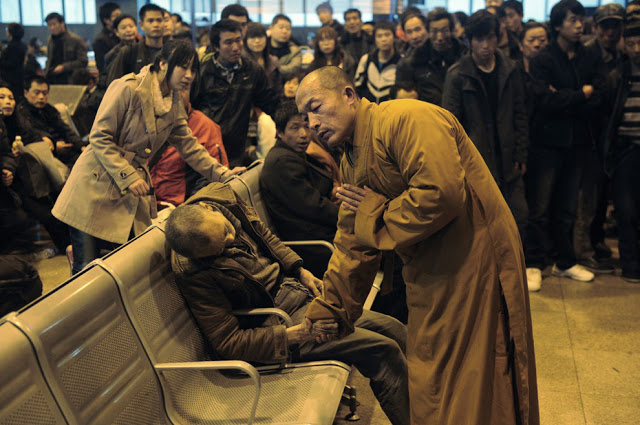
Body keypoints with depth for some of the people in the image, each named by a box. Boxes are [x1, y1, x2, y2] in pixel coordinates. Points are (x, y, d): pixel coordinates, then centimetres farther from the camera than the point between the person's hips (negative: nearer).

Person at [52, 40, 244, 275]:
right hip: (97, 187, -6)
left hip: (133, 195, 7)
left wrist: (221, 174, 2)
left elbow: (188, 145, 14)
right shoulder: (128, 88, -14)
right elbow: (99, 137, -15)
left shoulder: (174, 104, 10)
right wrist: (128, 178, -20)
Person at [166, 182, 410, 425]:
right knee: (384, 351, -16)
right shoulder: (195, 275, -27)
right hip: (279, 320, -8)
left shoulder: (220, 197, -10)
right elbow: (227, 343, -22)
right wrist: (295, 334, -26)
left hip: (293, 286, 8)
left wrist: (300, 271, 2)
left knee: (394, 330, 5)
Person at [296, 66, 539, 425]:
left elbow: (441, 193, -32)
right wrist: (327, 314, 12)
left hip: (474, 259, -9)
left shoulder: (407, 119, -19)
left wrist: (375, 214, -16)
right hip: (428, 274, 9)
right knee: (430, 390, 19)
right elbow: (352, 245, 15)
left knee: (472, 387, 3)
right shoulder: (351, 164, 11)